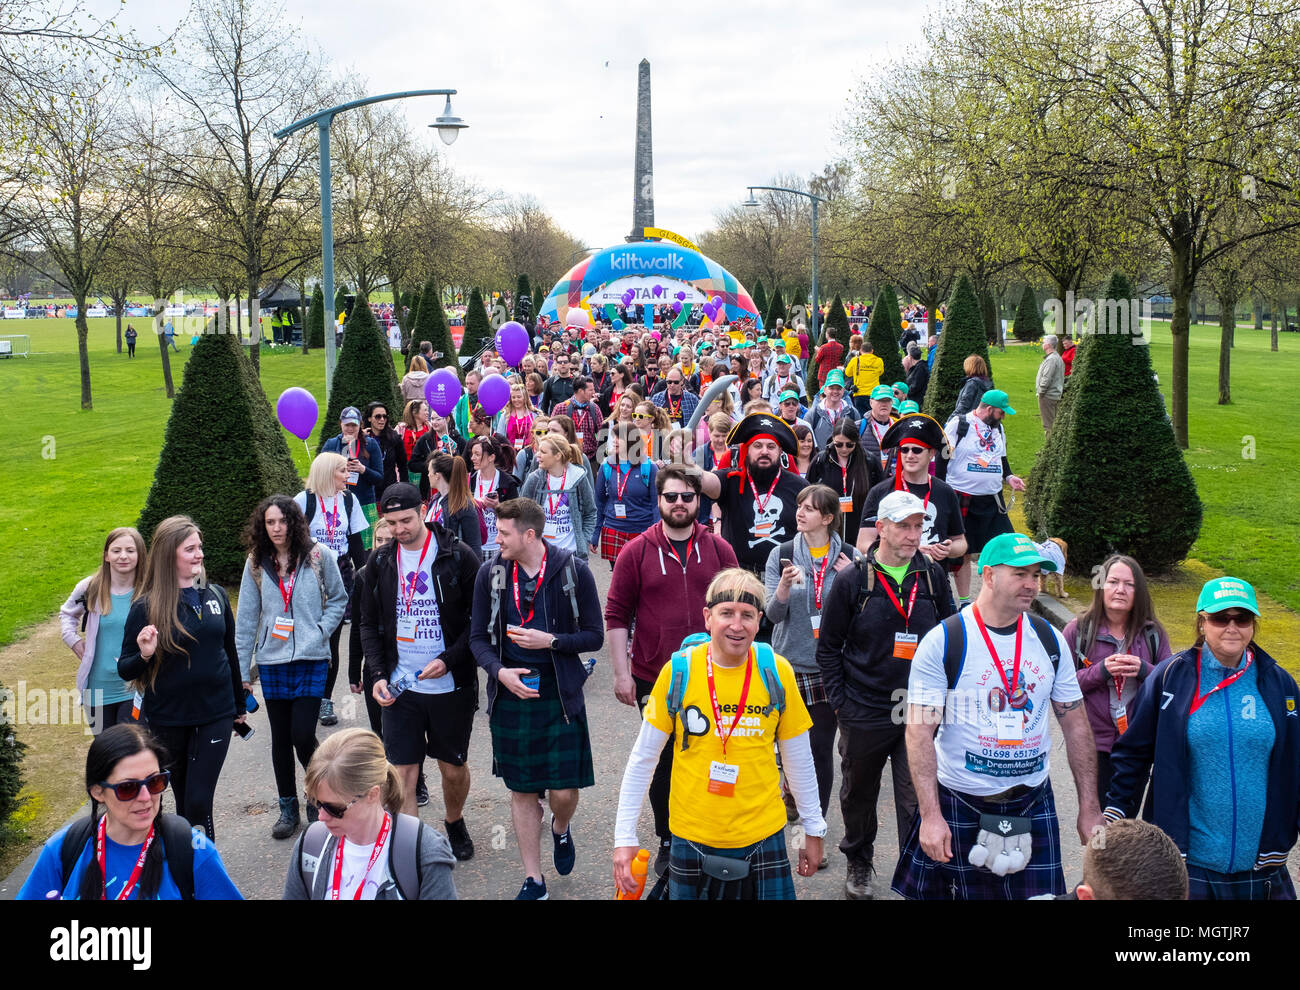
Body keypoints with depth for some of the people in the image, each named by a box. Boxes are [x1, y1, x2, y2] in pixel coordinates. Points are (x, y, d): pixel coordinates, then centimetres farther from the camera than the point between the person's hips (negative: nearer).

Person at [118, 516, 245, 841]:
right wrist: (144, 656, -26)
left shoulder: (216, 595, 2)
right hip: (168, 720, -1)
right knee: (183, 800, 12)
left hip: (215, 715, 1)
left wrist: (239, 704, 20)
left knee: (199, 802, -6)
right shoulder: (146, 608, -8)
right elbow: (125, 670, -4)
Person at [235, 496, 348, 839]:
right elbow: (246, 619, 5)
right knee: (280, 739, 9)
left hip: (311, 659, -2)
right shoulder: (257, 564, 4)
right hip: (272, 660, 3)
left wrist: (321, 631, -8)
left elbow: (338, 598, 8)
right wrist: (241, 671, 4)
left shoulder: (319, 555, -2)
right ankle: (288, 808, 25)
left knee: (302, 735, -9)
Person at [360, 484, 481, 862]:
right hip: (400, 687, 2)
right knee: (403, 774, -1)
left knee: (453, 768, 14)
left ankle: (454, 823, 41)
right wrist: (378, 674, -3)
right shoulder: (382, 562, 3)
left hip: (451, 686, -2)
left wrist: (449, 660, -18)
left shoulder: (458, 557, -8)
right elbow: (370, 624, 10)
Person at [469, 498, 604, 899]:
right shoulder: (490, 573, -1)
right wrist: (500, 671, -12)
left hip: (559, 695, -2)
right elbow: (479, 638, 6)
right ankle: (533, 880, 23)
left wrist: (550, 640, -16)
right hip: (511, 694, 2)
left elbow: (594, 636, -2)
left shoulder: (573, 571, -7)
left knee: (563, 791, -2)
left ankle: (561, 829, 35)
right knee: (521, 791, 8)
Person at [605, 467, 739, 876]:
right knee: (663, 764, 8)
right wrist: (621, 672, -6)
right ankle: (668, 841, 26)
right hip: (653, 680, -1)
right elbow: (617, 615, -2)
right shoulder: (636, 552, -3)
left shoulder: (718, 550, 2)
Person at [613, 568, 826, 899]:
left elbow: (798, 759, 5)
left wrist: (814, 830, 10)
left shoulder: (777, 671, -6)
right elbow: (643, 757, -2)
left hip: (763, 835, 1)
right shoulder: (678, 672, -9)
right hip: (692, 836, 0)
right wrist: (624, 837, -4)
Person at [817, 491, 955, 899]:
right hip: (864, 712, 0)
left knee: (917, 799, -1)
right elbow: (828, 646, 0)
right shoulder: (853, 582, -6)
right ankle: (858, 863, 40)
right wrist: (838, 701, -5)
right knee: (859, 794, 17)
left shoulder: (933, 577, 0)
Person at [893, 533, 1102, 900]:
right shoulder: (943, 642, -11)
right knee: (965, 894, 6)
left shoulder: (1050, 641, 3)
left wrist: (1089, 808, 6)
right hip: (960, 803, -3)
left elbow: (1075, 724, 9)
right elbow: (919, 733, -12)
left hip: (1033, 802, 4)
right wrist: (931, 815, -19)